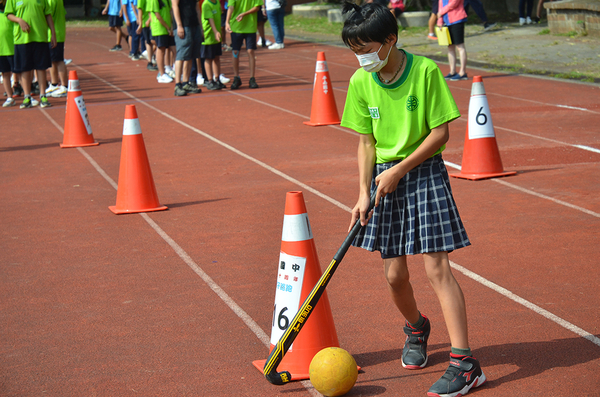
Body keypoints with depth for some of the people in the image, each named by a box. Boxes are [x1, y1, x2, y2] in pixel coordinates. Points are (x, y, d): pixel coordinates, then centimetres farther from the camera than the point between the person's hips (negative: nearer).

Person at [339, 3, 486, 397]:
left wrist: (399, 170, -15)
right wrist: (364, 194, -5)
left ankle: (465, 363, -9)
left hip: (425, 172, -4)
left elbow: (440, 132, -11)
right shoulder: (361, 82, 0)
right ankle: (417, 327, 39)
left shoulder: (425, 71, -13)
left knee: (437, 268, -11)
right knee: (394, 275, 7)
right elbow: (366, 142, 4)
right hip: (385, 177, 4)